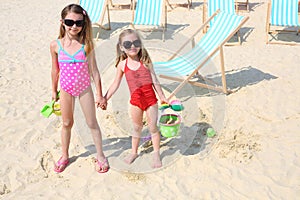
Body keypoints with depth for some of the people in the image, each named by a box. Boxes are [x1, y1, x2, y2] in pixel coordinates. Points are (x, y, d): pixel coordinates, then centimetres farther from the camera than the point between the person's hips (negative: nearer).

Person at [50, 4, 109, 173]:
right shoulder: (56, 45, -8)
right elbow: (55, 69, 5)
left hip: (84, 88, -1)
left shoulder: (86, 44, -13)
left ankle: (101, 156, 23)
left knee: (92, 123, 7)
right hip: (66, 89, 2)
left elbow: (94, 70, -8)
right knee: (67, 123, 15)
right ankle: (64, 156, 33)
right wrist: (54, 91, 13)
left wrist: (99, 95, -6)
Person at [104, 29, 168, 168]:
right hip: (135, 101, 1)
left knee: (153, 128, 6)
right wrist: (104, 98, 6)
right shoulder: (122, 65, -1)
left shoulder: (145, 61, -4)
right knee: (137, 128, 14)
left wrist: (162, 97, 4)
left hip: (151, 99, -1)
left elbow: (154, 81, 2)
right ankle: (134, 152, 31)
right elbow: (115, 84, 7)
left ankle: (156, 154, 21)